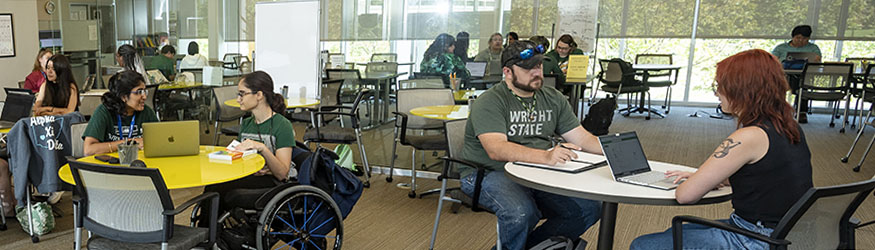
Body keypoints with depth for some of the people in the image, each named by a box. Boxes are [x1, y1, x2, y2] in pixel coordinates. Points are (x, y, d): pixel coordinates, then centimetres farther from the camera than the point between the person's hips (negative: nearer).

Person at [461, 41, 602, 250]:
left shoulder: (553, 99, 11)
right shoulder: (489, 102, -10)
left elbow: (581, 138, 10)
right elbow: (496, 149, -25)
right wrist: (546, 156, -38)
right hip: (490, 174, -6)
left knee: (589, 208, -12)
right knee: (522, 213, -35)